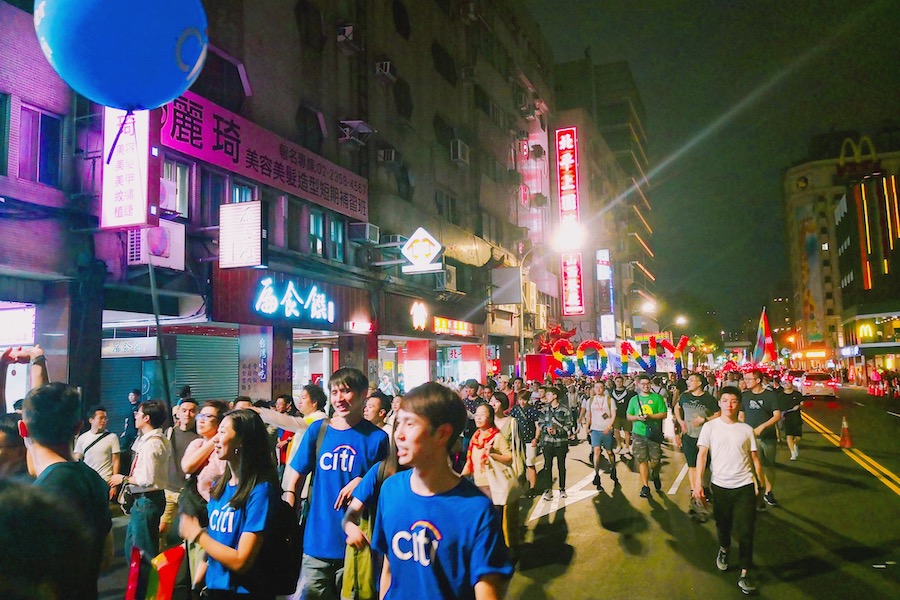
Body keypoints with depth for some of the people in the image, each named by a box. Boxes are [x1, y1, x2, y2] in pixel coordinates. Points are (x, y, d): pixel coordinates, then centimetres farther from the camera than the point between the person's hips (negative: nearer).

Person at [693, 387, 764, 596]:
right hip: (720, 485, 0)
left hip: (745, 486, 0)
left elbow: (755, 458, 6)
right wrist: (698, 483, -11)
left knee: (746, 531, -2)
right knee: (723, 525, 16)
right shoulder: (710, 427, -3)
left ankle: (745, 574, 7)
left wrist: (760, 484, 5)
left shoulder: (746, 429, 2)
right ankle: (724, 550, 47)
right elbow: (702, 455, -5)